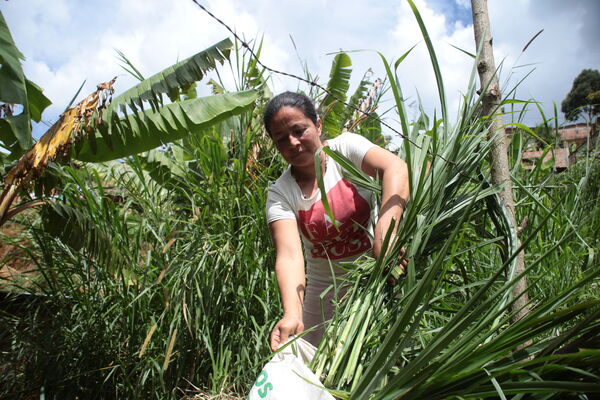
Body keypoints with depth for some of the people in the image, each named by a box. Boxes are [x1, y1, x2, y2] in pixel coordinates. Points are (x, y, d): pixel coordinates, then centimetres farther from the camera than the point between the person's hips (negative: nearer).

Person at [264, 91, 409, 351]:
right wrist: (292, 314, -39)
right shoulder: (280, 194, -7)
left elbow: (395, 168, -29)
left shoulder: (345, 148, -10)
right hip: (326, 289, 2)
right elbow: (289, 255, -21)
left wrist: (385, 232, -46)